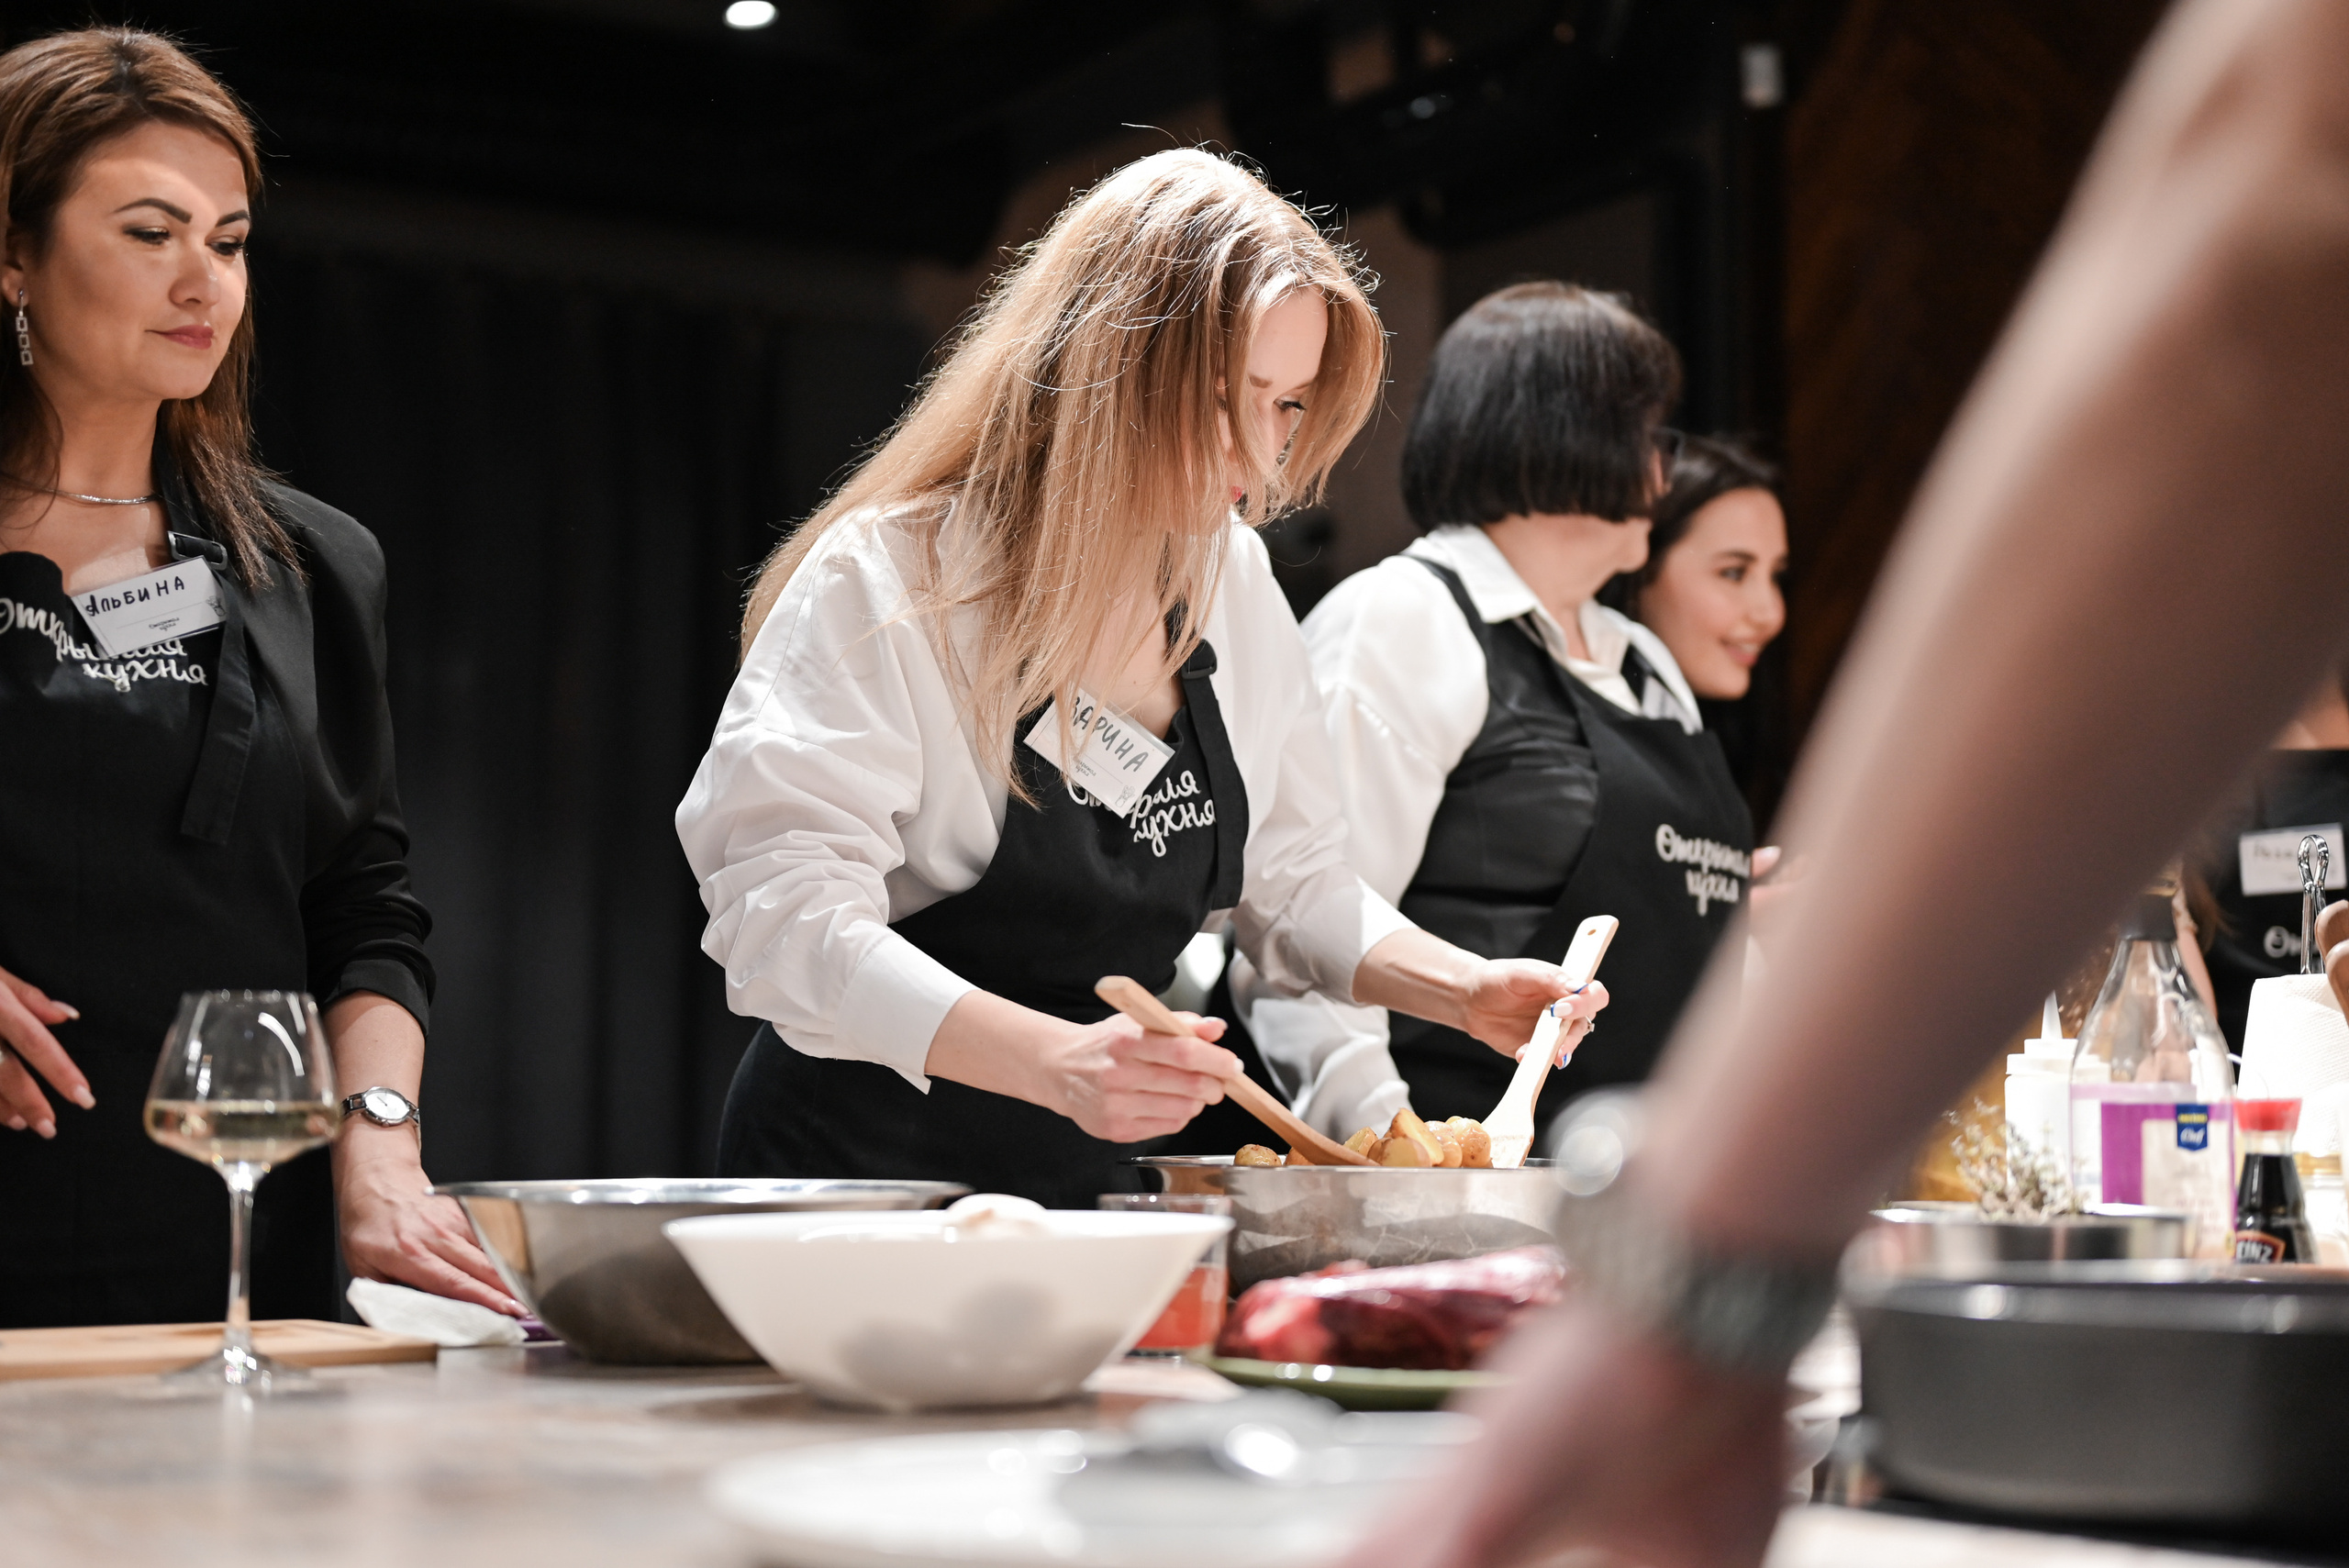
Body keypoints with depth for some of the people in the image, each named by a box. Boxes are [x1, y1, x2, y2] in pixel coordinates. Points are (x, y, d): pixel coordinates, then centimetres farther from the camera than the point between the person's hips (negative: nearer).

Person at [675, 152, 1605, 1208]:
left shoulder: (1232, 579, 7)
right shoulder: (883, 584, -14)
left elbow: (1292, 883, 15)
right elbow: (786, 913, -24)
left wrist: (1462, 990, -4)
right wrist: (1055, 1060, -38)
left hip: (1087, 1179, 6)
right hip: (857, 1174, -5)